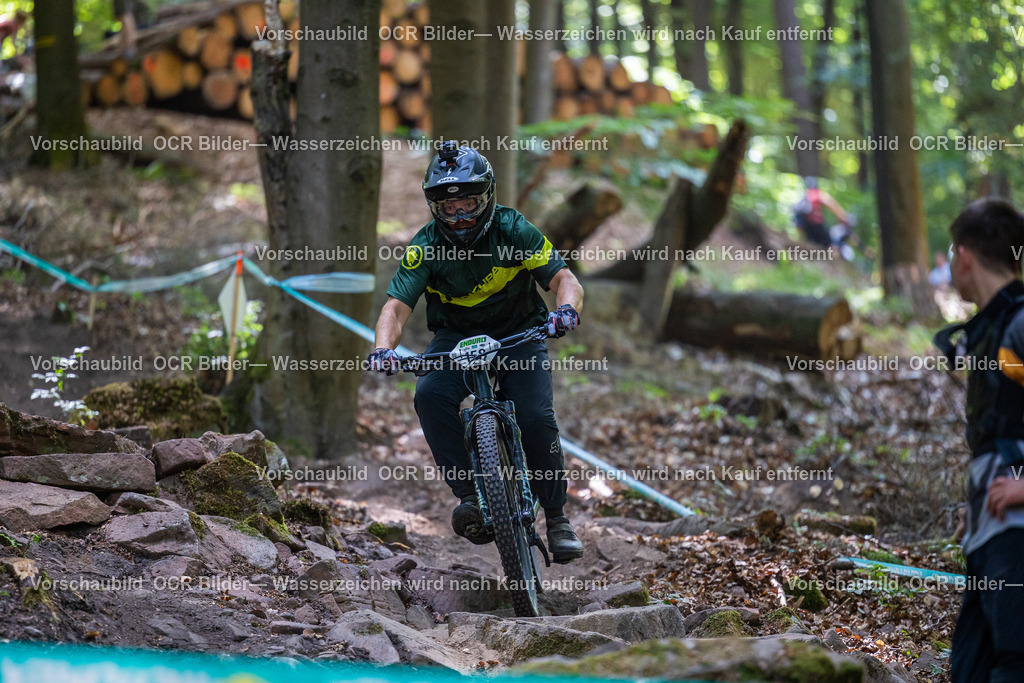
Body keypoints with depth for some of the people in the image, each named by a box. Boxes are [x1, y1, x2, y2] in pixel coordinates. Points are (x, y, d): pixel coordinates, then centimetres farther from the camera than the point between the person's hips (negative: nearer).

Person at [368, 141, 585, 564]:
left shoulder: (511, 229, -17)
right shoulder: (426, 246, -16)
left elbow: (564, 279, -21)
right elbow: (396, 306, -23)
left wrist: (566, 309, -45)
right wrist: (384, 348, -44)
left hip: (518, 335, -1)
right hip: (456, 336, 1)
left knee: (536, 418, -23)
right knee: (431, 395, -31)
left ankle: (556, 517, -4)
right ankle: (470, 495, -23)